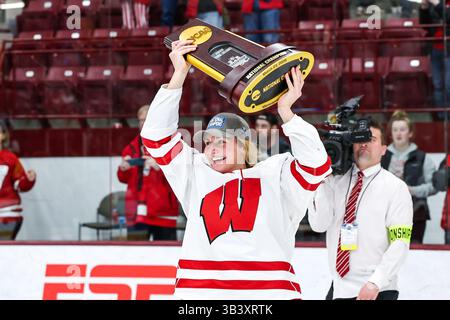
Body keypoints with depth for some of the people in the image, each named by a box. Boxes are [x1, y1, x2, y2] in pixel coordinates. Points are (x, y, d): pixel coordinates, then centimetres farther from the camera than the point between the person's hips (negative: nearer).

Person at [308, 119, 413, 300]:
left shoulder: (395, 187, -4)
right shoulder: (336, 180, 6)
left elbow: (399, 243, -10)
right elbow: (318, 224, -4)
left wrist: (375, 283, -19)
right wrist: (322, 180, -10)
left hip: (376, 291, -4)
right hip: (338, 289, 4)